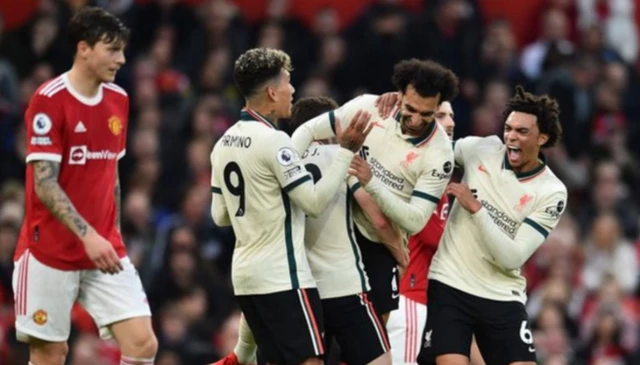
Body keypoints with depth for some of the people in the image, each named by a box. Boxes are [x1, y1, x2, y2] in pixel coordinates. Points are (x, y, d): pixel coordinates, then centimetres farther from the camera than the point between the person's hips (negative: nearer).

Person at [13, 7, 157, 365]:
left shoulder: (118, 100, 7)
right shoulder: (49, 100, -13)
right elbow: (44, 184, -18)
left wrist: (113, 235, 16)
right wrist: (87, 235, -26)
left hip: (106, 251, 6)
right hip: (51, 253, -5)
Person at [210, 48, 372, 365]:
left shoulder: (224, 143, 10)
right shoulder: (274, 140, -16)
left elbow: (220, 215, 16)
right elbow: (315, 202, -14)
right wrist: (346, 151, -12)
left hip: (245, 273, 9)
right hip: (283, 277, -9)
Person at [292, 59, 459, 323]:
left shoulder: (439, 154, -17)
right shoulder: (368, 108, -12)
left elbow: (415, 221, -21)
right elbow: (307, 132, -1)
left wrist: (370, 183, -32)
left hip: (379, 246, -1)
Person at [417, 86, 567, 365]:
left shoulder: (552, 193, -9)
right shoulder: (481, 149, -3)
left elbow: (512, 258, -16)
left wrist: (476, 208, -24)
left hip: (502, 296, 0)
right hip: (450, 286, 0)